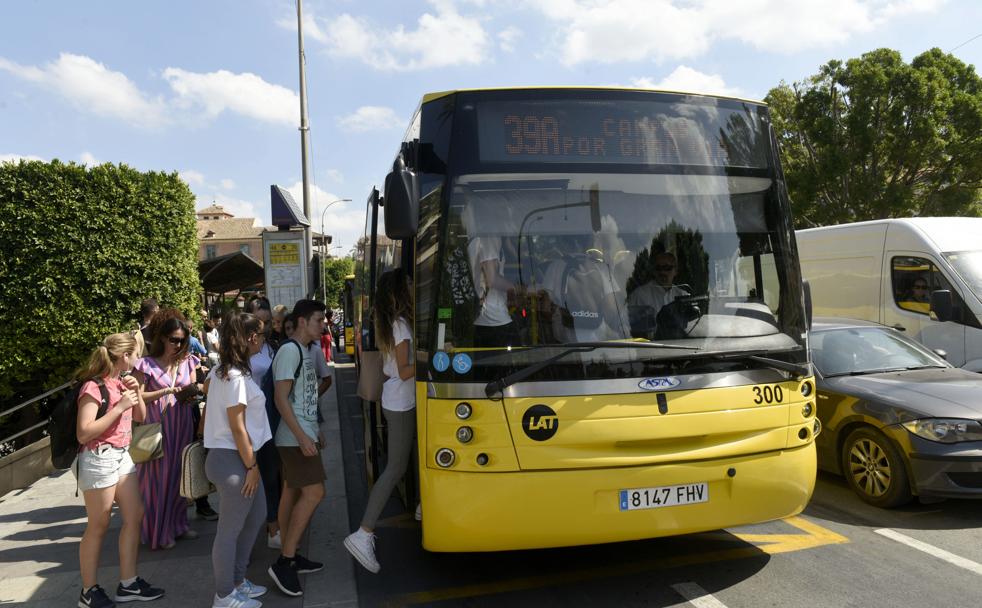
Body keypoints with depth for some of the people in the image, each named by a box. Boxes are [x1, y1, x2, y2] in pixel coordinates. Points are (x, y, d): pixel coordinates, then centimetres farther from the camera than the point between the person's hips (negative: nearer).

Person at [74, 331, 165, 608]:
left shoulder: (121, 381, 8)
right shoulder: (94, 387, -17)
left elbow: (141, 417, 17)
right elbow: (84, 434, -22)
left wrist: (136, 393, -1)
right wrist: (119, 407, -23)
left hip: (122, 455, 8)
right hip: (99, 459, -8)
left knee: (134, 516, 9)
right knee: (98, 527, 2)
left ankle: (128, 583, 19)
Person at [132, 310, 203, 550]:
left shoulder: (187, 362, 6)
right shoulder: (147, 364, -5)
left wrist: (192, 394, -10)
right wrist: (166, 391, -16)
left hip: (182, 427, 4)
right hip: (158, 427, -4)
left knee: (179, 474, 11)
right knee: (158, 477, 2)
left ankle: (178, 523, 26)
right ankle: (159, 531, 15)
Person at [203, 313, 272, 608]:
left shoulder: (221, 369, 7)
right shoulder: (236, 376, -22)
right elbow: (237, 427, -21)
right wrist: (252, 466, -16)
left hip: (229, 456, 10)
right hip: (233, 460, -10)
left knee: (256, 515, 21)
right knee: (231, 529, 4)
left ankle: (237, 580, 34)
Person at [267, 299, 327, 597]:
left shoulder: (304, 351, 14)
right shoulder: (289, 351, -14)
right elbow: (281, 397, -20)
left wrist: (314, 431, 21)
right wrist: (302, 436, -23)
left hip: (303, 434, 9)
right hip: (296, 437, -9)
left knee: (295, 494, 11)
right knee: (314, 492, -10)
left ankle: (289, 557, 19)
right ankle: (284, 562, -3)